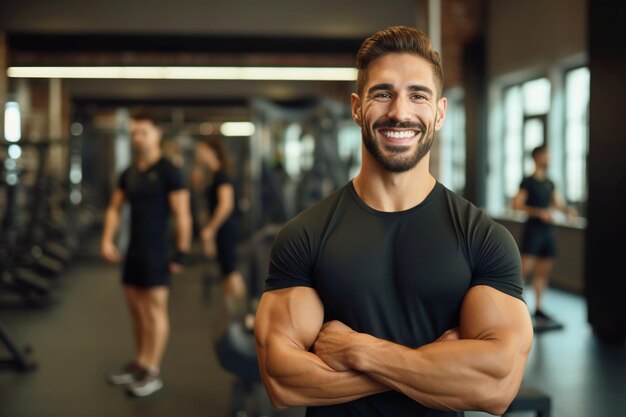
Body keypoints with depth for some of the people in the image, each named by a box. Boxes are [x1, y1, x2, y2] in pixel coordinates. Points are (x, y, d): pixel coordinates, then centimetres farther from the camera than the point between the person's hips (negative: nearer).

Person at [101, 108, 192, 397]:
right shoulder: (129, 173, 11)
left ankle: (153, 373, 1)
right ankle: (139, 363, 26)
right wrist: (107, 240, 4)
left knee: (155, 310, -4)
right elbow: (115, 208, 17)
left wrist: (181, 253, -15)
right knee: (136, 309, 14)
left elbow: (182, 215, -13)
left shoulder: (168, 172, -10)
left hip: (156, 251, -8)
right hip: (134, 249, 8)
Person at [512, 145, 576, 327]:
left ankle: (538, 310, 14)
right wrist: (539, 212, -21)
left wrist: (567, 209, 2)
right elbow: (517, 204, -12)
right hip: (533, 228, -7)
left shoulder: (549, 183, 14)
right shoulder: (528, 182, -6)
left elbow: (557, 202, 23)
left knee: (544, 270, 8)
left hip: (548, 229, 7)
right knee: (526, 267, -14)